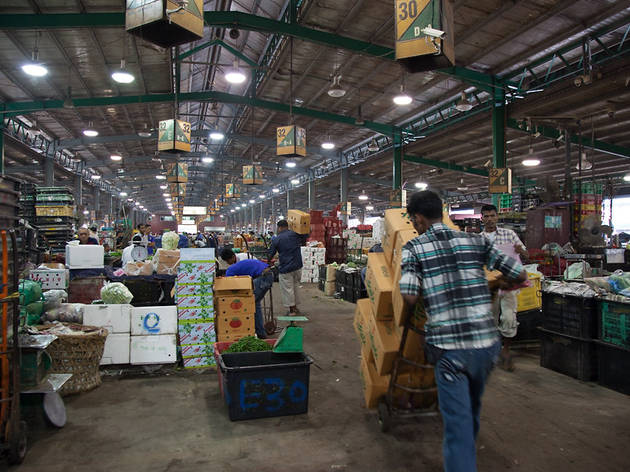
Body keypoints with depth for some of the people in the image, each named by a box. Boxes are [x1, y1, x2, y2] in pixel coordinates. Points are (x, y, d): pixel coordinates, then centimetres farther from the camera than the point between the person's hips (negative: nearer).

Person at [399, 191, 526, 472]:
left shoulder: (414, 248, -3)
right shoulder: (476, 241, 6)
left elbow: (410, 297, -15)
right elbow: (520, 276, 8)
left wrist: (412, 315, 8)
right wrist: (497, 287, 28)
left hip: (448, 346, -5)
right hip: (487, 342, 5)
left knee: (458, 422, 3)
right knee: (472, 409, 27)